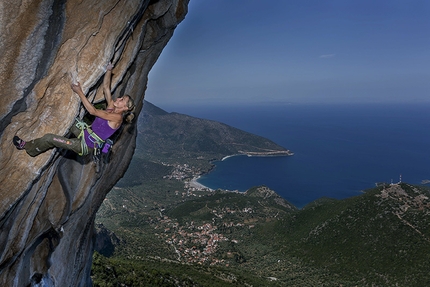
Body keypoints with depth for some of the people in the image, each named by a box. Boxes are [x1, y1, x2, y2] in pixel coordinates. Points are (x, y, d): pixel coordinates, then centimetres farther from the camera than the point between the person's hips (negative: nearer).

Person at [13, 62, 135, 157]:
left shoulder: (117, 117, -22)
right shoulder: (112, 107, 2)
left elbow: (93, 111, -27)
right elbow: (106, 87, 1)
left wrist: (79, 91, -24)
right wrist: (109, 70, -10)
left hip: (86, 145, -8)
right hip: (86, 135, 8)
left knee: (49, 138, -3)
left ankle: (27, 147, 21)